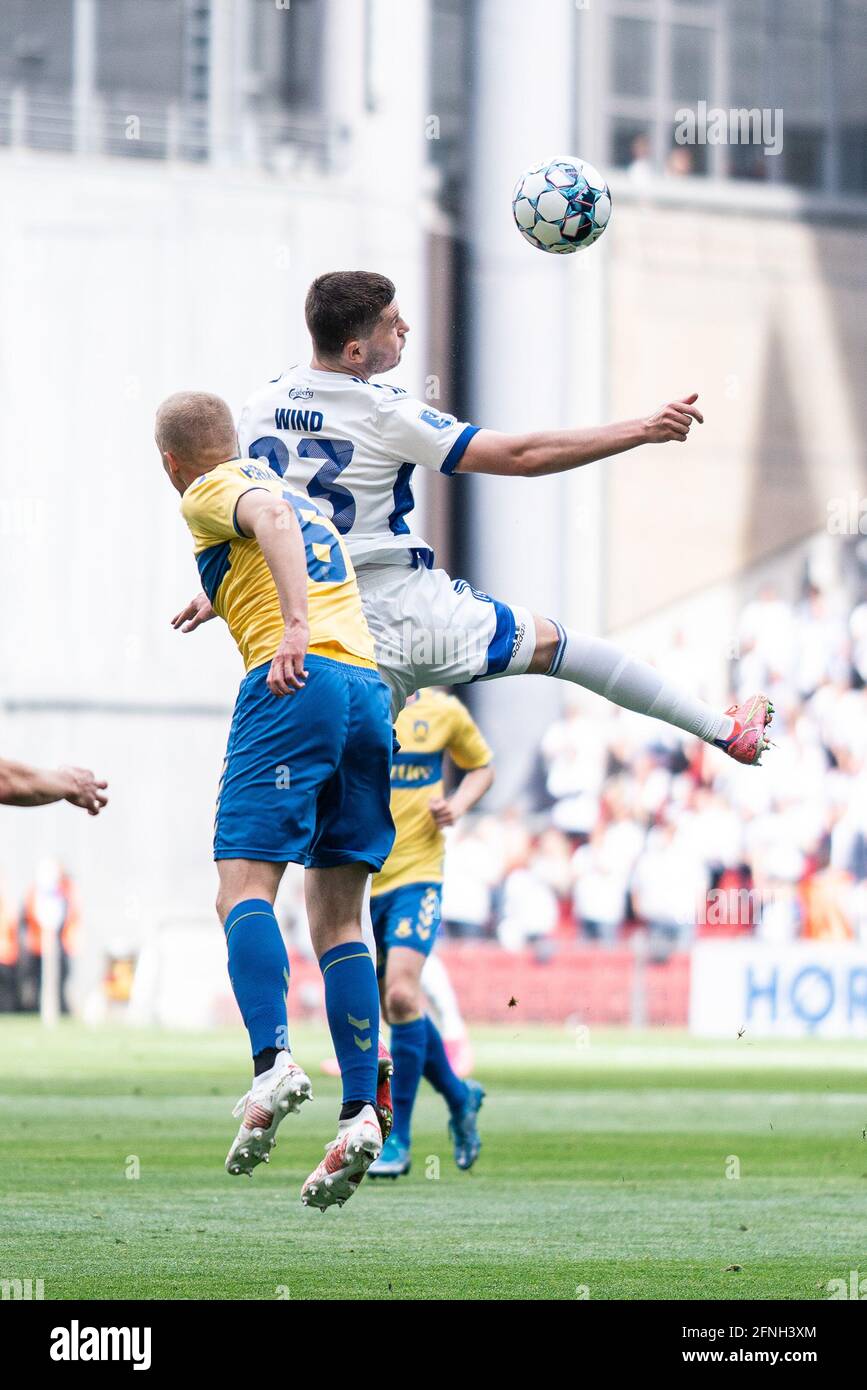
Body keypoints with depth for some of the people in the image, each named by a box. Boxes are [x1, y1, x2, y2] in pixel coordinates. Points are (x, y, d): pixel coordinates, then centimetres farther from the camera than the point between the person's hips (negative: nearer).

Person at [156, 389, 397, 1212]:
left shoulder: (211, 495, 8)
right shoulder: (303, 500, 30)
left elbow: (270, 515, -14)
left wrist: (294, 626, -27)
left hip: (297, 682, -7)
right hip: (369, 689, 7)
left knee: (244, 885, -13)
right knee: (336, 918, 5)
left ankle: (273, 1063, -34)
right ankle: (360, 1112, -6)